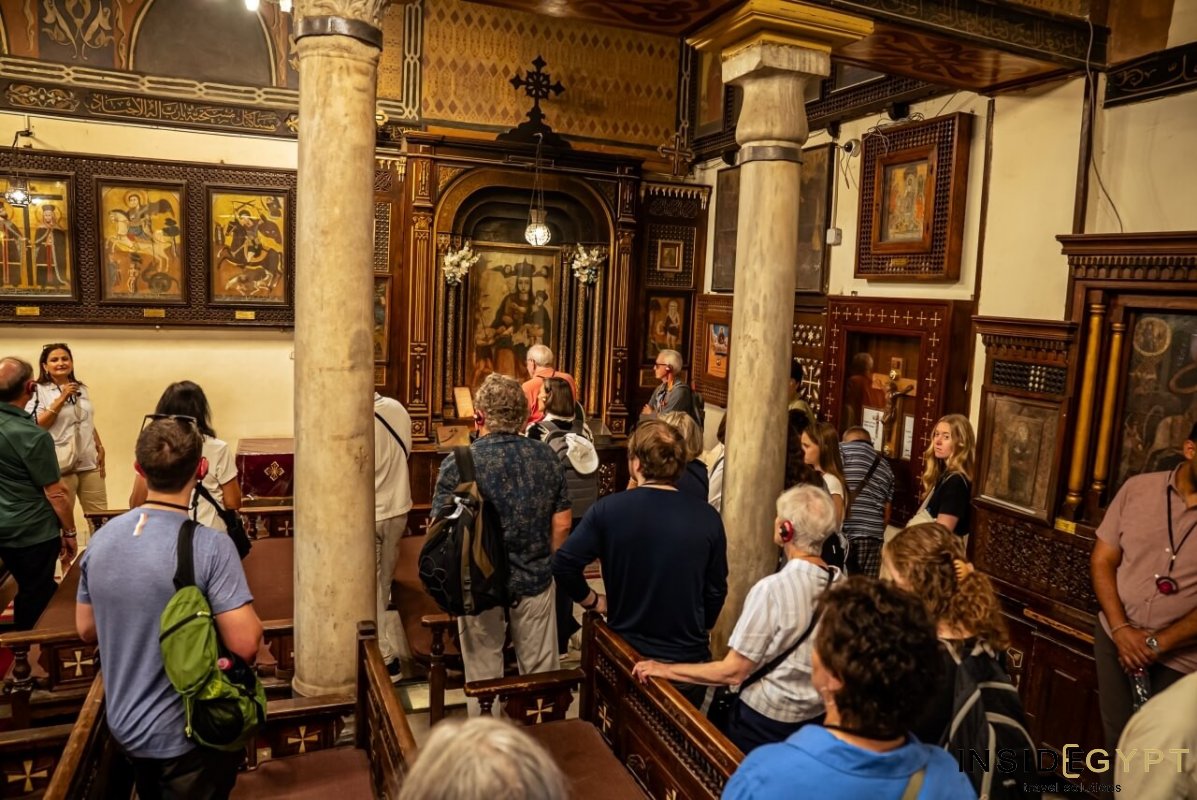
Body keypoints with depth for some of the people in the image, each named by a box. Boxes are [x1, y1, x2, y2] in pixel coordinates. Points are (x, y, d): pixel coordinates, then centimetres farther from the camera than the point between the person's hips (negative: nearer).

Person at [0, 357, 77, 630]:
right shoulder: (33, 436, -25)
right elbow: (56, 494, -17)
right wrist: (69, 532, -7)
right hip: (33, 533, -7)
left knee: (41, 588, 23)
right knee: (34, 599, 10)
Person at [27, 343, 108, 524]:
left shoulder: (81, 389, 14)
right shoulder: (38, 392, -4)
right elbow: (36, 426, -13)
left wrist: (100, 448, 10)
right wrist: (62, 398, -16)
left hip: (89, 463, 5)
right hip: (61, 466, -5)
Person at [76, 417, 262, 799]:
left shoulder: (101, 539, -7)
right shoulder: (211, 546, -27)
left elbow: (86, 630, 6)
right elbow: (245, 645, -27)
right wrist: (249, 615, -7)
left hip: (123, 725, 6)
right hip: (187, 733, -6)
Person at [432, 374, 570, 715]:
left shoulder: (458, 463, -15)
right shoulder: (546, 456, -4)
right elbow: (562, 525, 0)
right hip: (536, 583, 3)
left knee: (484, 677, 15)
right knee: (541, 673, 17)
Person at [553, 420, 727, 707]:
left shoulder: (608, 509, -15)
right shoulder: (707, 518, -11)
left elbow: (564, 564, -15)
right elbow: (716, 588, -1)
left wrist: (592, 600, 3)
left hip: (626, 655, 0)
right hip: (688, 661, 1)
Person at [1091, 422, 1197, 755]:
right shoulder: (1138, 488, -3)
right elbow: (1102, 561, 0)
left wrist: (1157, 643, -15)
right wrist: (1121, 629, -10)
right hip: (1115, 639, 2)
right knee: (1116, 736, 17)